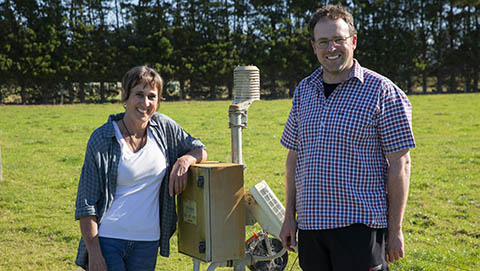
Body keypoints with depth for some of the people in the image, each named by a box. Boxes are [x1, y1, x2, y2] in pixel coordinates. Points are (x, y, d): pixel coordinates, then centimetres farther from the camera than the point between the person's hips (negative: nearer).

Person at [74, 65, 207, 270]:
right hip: (107, 240, -3)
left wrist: (184, 160, -6)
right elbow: (86, 203, -7)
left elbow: (199, 149, 18)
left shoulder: (164, 127, 3)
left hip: (147, 243, 4)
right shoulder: (101, 139, -7)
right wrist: (94, 254, -12)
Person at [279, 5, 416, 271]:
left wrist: (395, 230, -9)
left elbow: (399, 164, -7)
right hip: (309, 225, 5)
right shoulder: (303, 91, 10)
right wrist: (289, 216, 12)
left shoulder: (382, 92, -6)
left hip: (361, 226, -5)